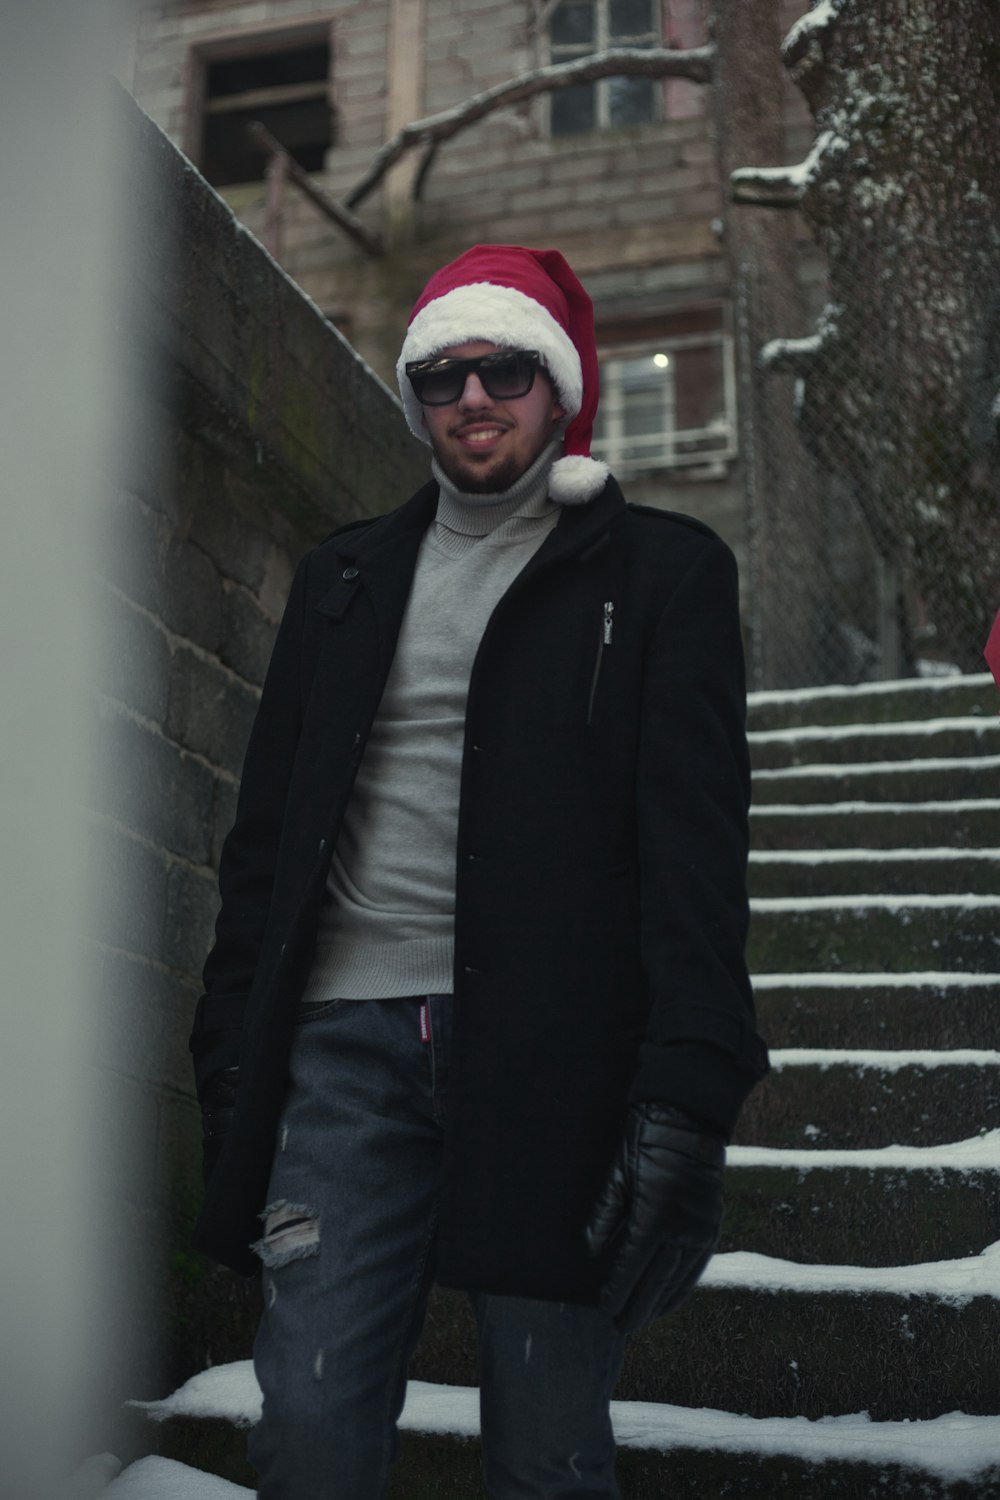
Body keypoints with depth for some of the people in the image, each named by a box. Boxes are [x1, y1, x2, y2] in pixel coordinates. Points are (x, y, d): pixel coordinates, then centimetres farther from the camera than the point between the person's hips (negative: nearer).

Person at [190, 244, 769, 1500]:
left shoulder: (661, 570, 8)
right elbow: (267, 825, 18)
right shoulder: (345, 575, 19)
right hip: (346, 1039, 3)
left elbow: (695, 843, -2)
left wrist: (687, 1095, -12)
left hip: (552, 1052, -3)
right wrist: (231, 1045, 8)